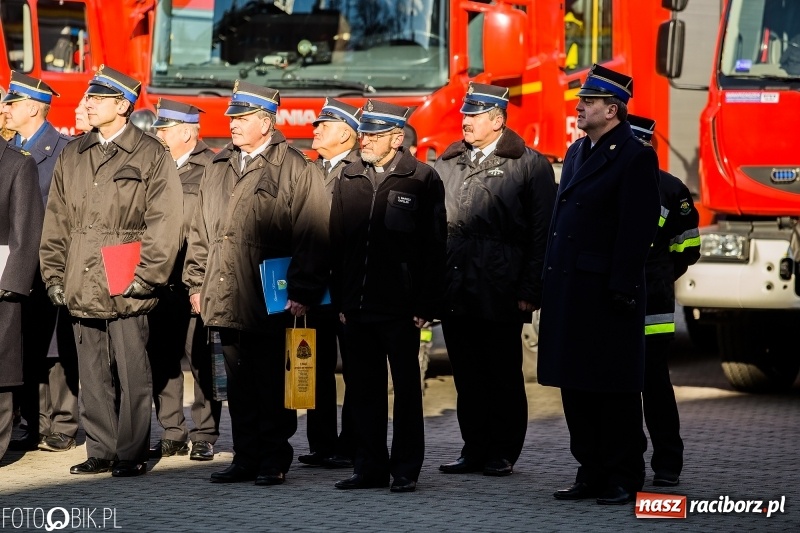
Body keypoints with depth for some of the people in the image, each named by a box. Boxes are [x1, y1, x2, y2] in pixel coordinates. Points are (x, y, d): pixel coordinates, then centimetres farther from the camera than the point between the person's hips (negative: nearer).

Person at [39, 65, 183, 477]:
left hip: (126, 289, -5)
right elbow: (55, 222, 16)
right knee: (92, 375, 8)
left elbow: (164, 223, -6)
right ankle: (101, 451, 14)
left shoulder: (152, 156, 0)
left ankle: (132, 454, 3)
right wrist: (54, 275, 9)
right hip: (81, 286, 5)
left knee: (131, 375, -3)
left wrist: (144, 275, -12)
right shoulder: (71, 156, 15)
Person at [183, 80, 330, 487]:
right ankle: (246, 457, 16)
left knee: (272, 384, 0)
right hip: (226, 300, 6)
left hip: (271, 301, -6)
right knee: (239, 385, 10)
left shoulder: (296, 170, -5)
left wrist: (301, 292, -15)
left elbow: (312, 236, -9)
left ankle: (274, 460, 7)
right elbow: (201, 230, 20)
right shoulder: (218, 169, 16)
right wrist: (196, 282, 13)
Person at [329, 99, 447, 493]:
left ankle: (406, 469, 11)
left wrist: (425, 306, -9)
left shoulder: (422, 180, -3)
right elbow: (336, 242, 12)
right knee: (363, 389, 7)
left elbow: (434, 247, -5)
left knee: (406, 389, 4)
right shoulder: (349, 180, 11)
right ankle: (370, 466, 15)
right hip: (357, 308, 5)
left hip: (401, 309, -4)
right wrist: (339, 301, 6)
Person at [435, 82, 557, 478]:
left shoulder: (529, 165, -2)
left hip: (499, 293, -5)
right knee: (467, 376, 9)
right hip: (456, 292, 5)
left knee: (504, 377, 3)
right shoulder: (447, 163, 14)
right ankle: (474, 450, 16)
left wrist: (530, 292, -12)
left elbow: (542, 233, -6)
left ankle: (503, 454, 10)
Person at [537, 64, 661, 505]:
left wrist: (620, 288, -19)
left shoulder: (635, 157, -9)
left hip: (605, 292, -8)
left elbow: (637, 229, -15)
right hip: (569, 289, 8)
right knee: (576, 385, 11)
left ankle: (623, 478, 6)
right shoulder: (577, 152, 16)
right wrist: (548, 280, 15)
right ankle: (591, 473, 18)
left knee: (614, 388, -1)